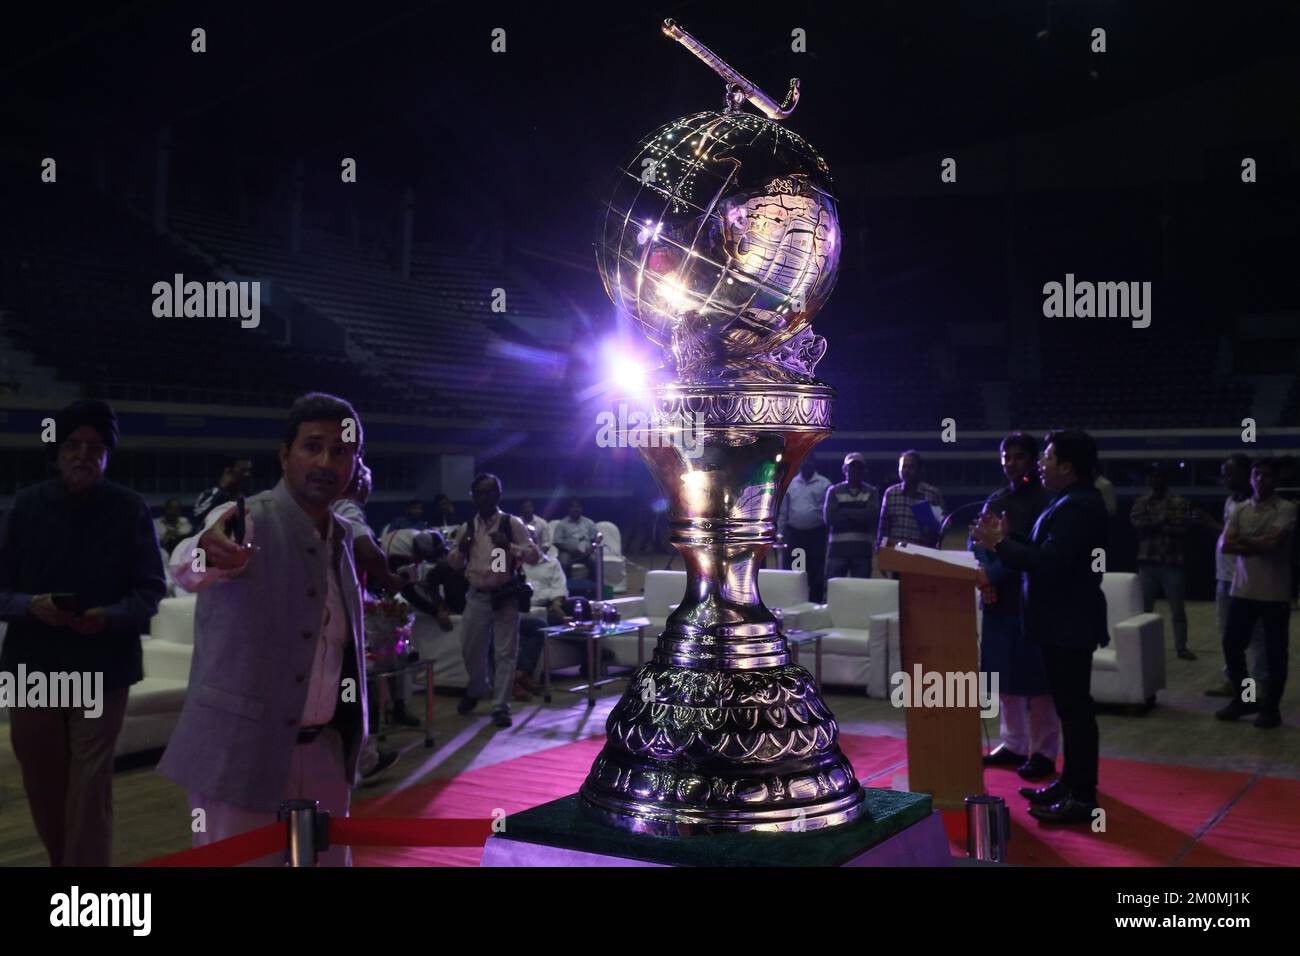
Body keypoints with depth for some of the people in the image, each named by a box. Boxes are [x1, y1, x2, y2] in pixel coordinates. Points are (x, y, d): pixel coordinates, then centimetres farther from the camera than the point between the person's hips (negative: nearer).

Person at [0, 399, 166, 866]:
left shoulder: (130, 509, -7)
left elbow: (150, 588, -4)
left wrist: (111, 616, -22)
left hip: (103, 667, -2)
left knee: (90, 785, -2)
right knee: (43, 783, 17)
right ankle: (60, 859, 40)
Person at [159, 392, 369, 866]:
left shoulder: (344, 534, 6)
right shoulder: (248, 520, -14)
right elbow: (186, 567, -37)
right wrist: (207, 550, -58)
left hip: (326, 751, 6)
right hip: (242, 752, -6)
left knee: (329, 859, 15)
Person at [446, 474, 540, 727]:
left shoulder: (512, 524, -4)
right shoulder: (467, 527, 7)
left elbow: (534, 555, -6)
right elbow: (454, 562, 13)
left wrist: (509, 546, -21)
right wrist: (460, 549, -8)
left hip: (506, 596, -3)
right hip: (477, 596, 3)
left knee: (505, 653, -1)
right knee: (471, 649, 12)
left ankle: (501, 707, 8)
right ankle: (477, 689, 40)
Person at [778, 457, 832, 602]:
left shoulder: (824, 484, -1)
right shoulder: (791, 483, 9)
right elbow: (783, 510, 12)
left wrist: (828, 531, -7)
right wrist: (781, 531, 8)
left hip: (816, 533, -3)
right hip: (795, 533, 3)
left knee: (816, 570, 1)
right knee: (794, 569, 5)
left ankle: (816, 600, 8)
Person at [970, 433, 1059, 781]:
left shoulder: (1043, 499, -7)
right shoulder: (996, 499, 14)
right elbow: (978, 543, 8)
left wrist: (995, 574, -16)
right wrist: (986, 576, -9)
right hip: (997, 597, 6)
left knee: (1035, 678, -1)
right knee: (1004, 674, 11)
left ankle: (1043, 752, 7)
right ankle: (1013, 743, 22)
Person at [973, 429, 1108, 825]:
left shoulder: (1078, 506, -20)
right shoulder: (1072, 501, 14)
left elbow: (1049, 561, -28)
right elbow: (1046, 553, 14)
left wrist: (999, 545, -20)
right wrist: (1007, 540, 5)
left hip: (1069, 623, -11)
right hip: (1063, 620, 11)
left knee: (1074, 707, -4)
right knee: (1069, 705, 17)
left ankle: (1082, 797, 3)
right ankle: (1072, 782, 27)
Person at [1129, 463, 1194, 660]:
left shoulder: (1180, 502, 2)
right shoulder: (1141, 502, 10)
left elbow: (1182, 526, -12)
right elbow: (1136, 521, -9)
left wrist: (1152, 523, -11)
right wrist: (1163, 519, -13)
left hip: (1172, 562, -2)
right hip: (1147, 561, 2)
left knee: (1178, 609, 3)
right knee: (1145, 607, 6)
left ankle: (1181, 647, 13)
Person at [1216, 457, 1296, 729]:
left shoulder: (1286, 509, -6)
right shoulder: (1240, 510, 7)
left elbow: (1274, 542, -20)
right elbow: (1226, 546, -3)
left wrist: (1244, 541, -5)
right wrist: (1259, 546, -12)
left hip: (1275, 593, -4)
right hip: (1243, 590, 4)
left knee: (1275, 652, 3)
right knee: (1232, 645, 6)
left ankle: (1270, 706, 15)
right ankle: (1244, 698, 23)